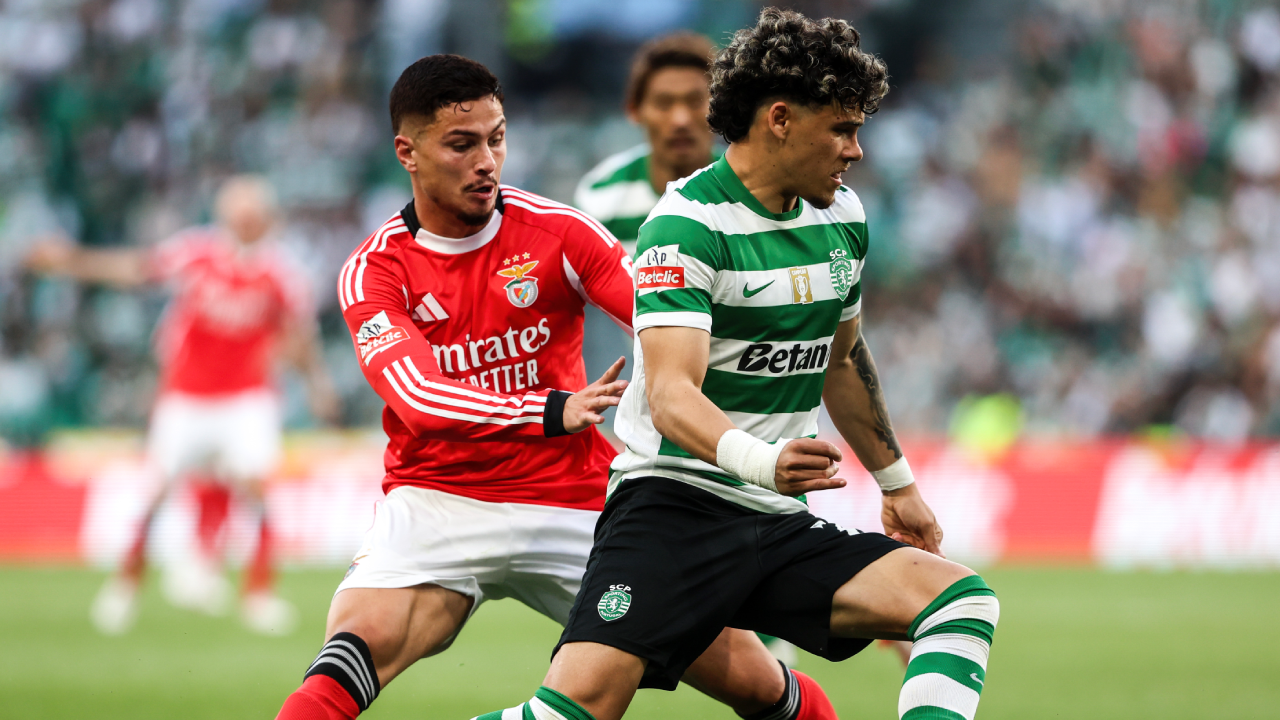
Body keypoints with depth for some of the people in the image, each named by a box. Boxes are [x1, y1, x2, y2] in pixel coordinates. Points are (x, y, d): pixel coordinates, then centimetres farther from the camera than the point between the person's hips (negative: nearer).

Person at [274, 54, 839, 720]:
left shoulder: (558, 232, -1)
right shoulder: (374, 271, -4)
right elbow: (419, 397, -19)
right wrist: (553, 412, -33)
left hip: (573, 502, 2)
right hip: (436, 507, -1)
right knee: (355, 647, -32)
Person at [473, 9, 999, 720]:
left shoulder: (843, 216, 12)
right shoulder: (686, 225, -12)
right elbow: (672, 395, -24)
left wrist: (896, 483, 37)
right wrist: (759, 460, -43)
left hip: (782, 526, 7)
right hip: (673, 502, -7)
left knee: (963, 601, -14)